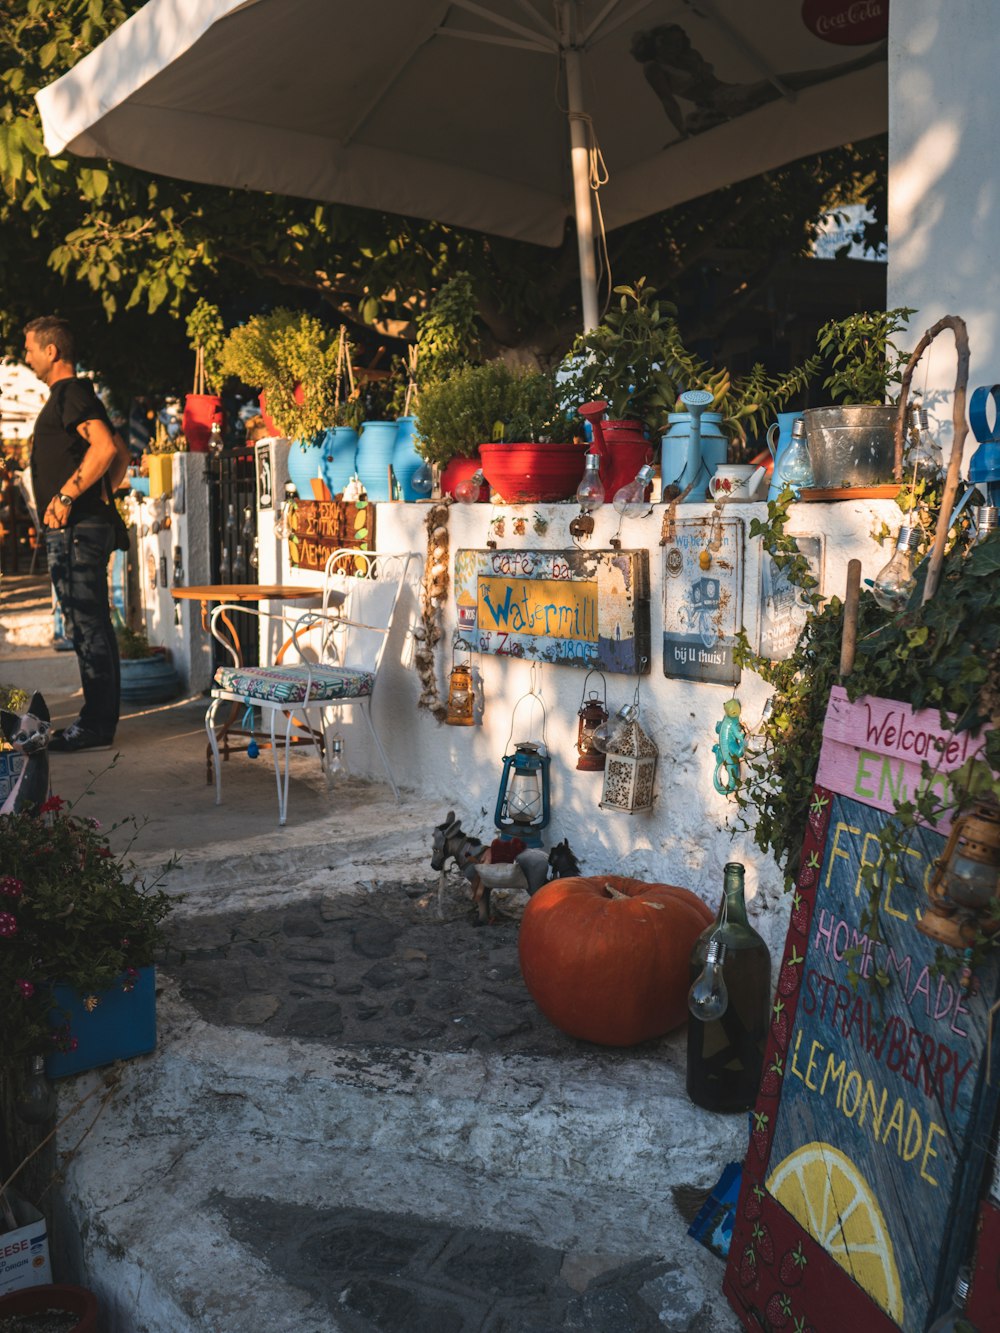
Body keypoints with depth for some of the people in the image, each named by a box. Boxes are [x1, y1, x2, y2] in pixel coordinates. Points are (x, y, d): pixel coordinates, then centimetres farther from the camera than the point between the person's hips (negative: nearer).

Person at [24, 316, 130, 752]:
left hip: (76, 529, -11)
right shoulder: (69, 395, 22)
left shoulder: (71, 393, -9)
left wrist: (66, 496, -23)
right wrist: (101, 496, 20)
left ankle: (96, 726, -4)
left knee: (89, 625, -8)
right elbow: (121, 453, 27)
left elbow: (105, 447, -25)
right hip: (76, 528, 11)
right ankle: (98, 720, 18)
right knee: (89, 625, 12)